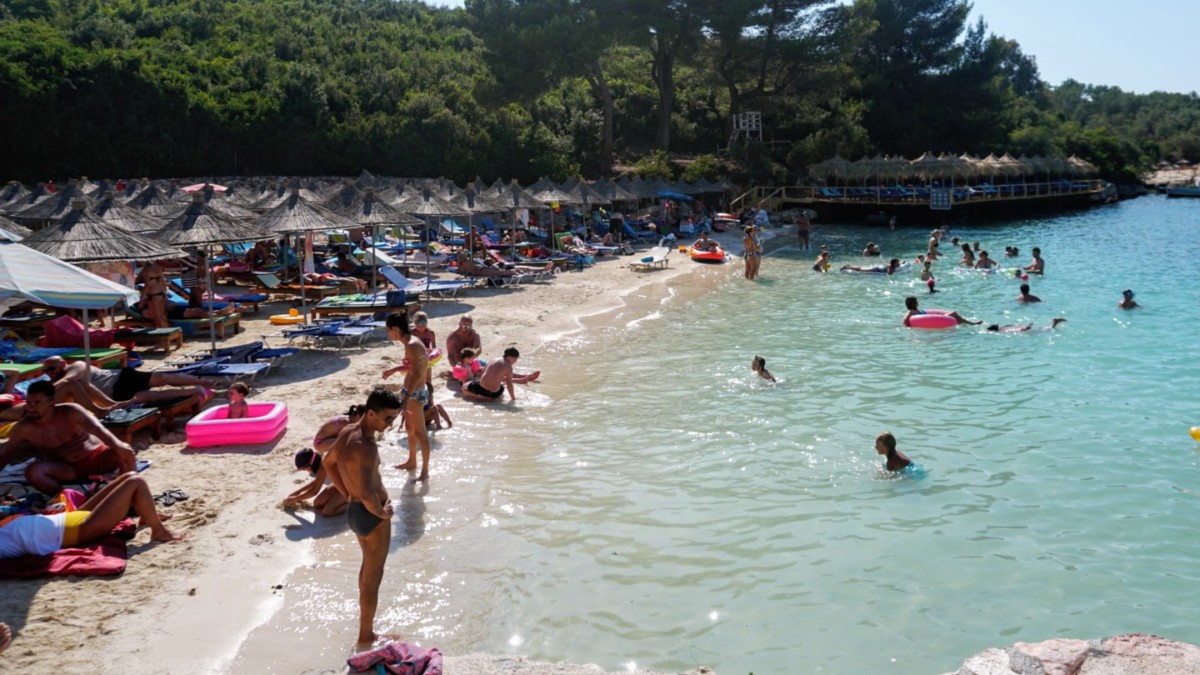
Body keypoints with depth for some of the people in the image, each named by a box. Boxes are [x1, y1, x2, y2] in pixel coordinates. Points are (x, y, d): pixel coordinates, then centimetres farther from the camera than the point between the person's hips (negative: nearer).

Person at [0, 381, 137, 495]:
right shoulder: (24, 428, -7)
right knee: (32, 471, -26)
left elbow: (97, 429, -30)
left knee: (125, 453, -31)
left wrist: (118, 446, -46)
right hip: (70, 470, 2)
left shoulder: (70, 412, -16)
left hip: (97, 457, -2)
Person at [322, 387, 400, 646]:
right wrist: (382, 513, -22)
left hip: (354, 509, 10)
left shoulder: (348, 432, -1)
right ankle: (366, 636, 22)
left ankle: (366, 622, 45)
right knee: (373, 578, 7)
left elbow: (329, 462, 16)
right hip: (372, 516, -10)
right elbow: (367, 494, -41)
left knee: (368, 567, 28)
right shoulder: (365, 447, -30)